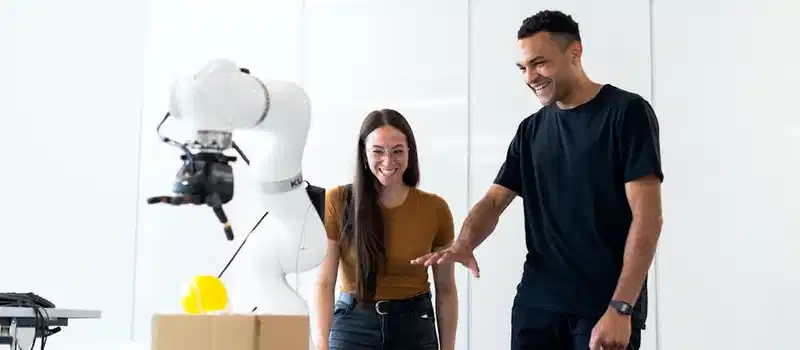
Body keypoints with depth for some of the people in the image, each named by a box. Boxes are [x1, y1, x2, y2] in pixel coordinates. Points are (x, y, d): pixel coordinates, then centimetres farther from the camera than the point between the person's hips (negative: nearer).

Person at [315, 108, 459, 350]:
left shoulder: (435, 208, -1)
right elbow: (325, 282, -6)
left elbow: (445, 289, 5)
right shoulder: (338, 202, -5)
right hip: (353, 327, -1)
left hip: (414, 328, 1)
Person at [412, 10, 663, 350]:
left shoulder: (626, 112, -5)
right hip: (536, 303, 5)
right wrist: (463, 245, -12)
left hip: (605, 307, -5)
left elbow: (646, 215, -11)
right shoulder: (531, 130, 12)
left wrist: (620, 308, -18)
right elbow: (494, 201, 10)